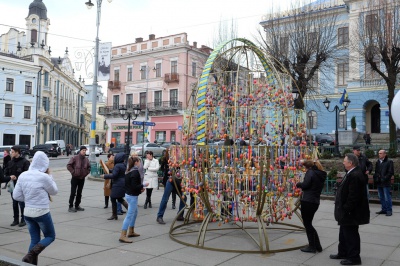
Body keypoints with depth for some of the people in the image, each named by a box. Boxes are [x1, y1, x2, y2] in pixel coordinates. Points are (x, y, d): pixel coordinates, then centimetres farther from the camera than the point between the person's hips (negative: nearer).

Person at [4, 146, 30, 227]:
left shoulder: (25, 162, -7)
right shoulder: (10, 162, 11)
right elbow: (5, 174, 12)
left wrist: (16, 178, -20)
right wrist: (10, 177, -9)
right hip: (13, 187, 6)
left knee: (22, 203, -2)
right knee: (14, 204, 12)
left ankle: (23, 220, 9)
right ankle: (16, 219, 21)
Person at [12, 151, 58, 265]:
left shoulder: (23, 175, 0)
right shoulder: (44, 177, -18)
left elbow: (16, 196, 3)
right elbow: (54, 191, -1)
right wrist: (49, 175, 3)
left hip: (28, 213, 6)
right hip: (42, 212, -6)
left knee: (34, 240, 17)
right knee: (50, 236, 13)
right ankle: (31, 254, -8)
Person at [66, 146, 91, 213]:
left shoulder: (86, 159, 6)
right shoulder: (75, 158, -10)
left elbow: (89, 167, 19)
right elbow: (68, 165, -11)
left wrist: (86, 173, 6)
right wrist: (73, 172, -14)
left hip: (82, 178, 5)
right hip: (75, 178, -5)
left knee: (79, 193, 11)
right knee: (73, 193, -4)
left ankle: (77, 206, 21)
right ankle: (70, 207, 2)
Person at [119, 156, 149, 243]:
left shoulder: (128, 171, 10)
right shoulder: (135, 172, -19)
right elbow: (134, 186, -24)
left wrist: (140, 188, 11)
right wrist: (143, 185, -10)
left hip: (128, 194, 10)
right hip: (132, 196, -10)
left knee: (135, 212, 22)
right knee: (129, 215, -8)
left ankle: (131, 232, 30)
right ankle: (122, 236, -9)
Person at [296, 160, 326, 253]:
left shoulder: (310, 172, -8)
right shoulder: (321, 175, 16)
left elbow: (305, 185, -17)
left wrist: (298, 184, 2)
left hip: (307, 201, -9)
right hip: (315, 202, 9)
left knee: (307, 224, 2)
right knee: (309, 223, 18)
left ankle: (312, 246, 8)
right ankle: (317, 246, 20)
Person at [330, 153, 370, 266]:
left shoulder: (355, 176, -25)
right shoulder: (351, 174, 10)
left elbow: (353, 196, -28)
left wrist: (346, 209, -23)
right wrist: (343, 210, 19)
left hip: (351, 213, -11)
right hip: (346, 212, 11)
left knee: (351, 235, 2)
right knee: (344, 233, 21)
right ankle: (343, 253, 35)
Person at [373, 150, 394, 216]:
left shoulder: (389, 162, -5)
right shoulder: (377, 162, 14)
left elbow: (391, 172, -8)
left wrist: (384, 178, -15)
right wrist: (375, 179, 5)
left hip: (386, 183, -6)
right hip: (379, 183, 7)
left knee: (387, 198, -3)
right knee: (381, 197, 12)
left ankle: (389, 210, 4)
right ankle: (384, 209, 21)